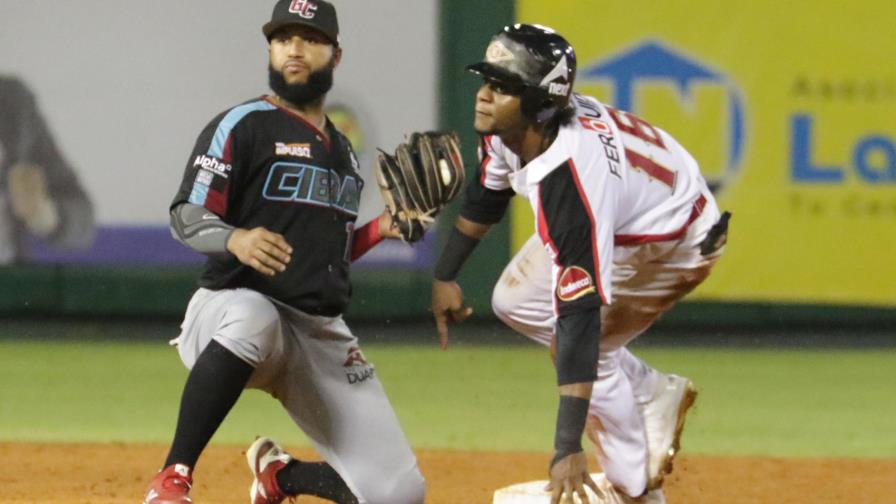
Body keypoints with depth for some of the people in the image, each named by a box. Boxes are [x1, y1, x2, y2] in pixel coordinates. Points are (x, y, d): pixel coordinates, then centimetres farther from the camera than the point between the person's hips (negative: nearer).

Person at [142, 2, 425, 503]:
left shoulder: (342, 150, 19)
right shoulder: (243, 125, -2)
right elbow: (186, 218, -11)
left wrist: (378, 230, 7)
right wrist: (235, 239, -31)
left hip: (323, 336, 6)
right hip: (231, 308, -6)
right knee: (251, 319, -46)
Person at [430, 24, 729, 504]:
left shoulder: (569, 177, -44)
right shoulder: (507, 125, -22)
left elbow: (580, 317, -45)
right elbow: (486, 196, 5)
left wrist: (567, 448, -47)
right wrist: (445, 276, 11)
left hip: (677, 239, -9)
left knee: (584, 344, -20)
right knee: (516, 301, 11)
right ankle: (654, 396, 22)